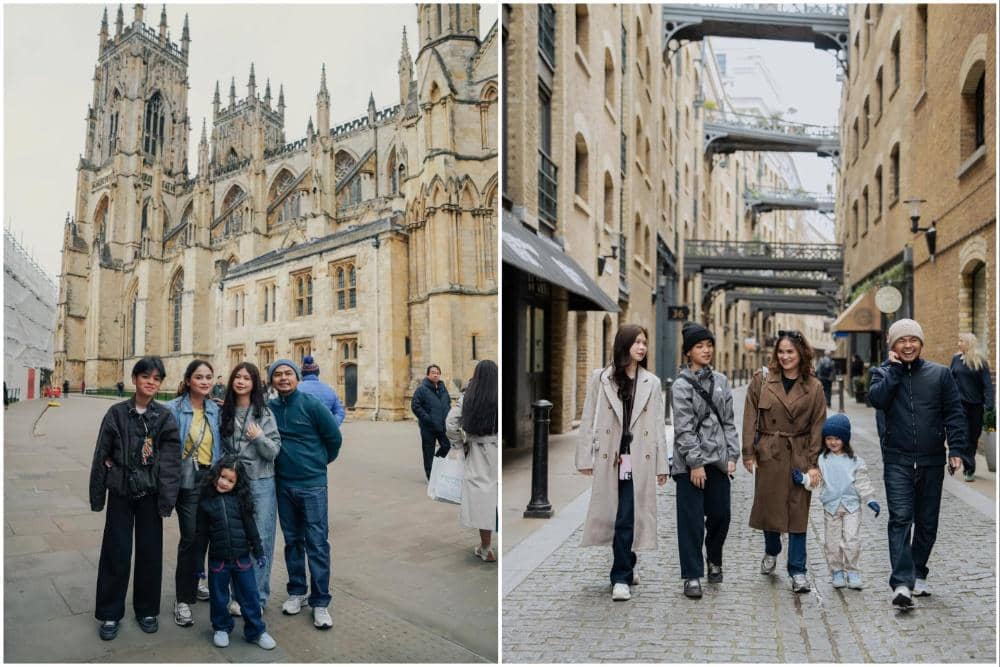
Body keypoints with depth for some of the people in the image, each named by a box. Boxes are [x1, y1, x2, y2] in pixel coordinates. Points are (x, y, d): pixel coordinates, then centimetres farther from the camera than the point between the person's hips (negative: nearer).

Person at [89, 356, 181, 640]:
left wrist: (167, 499, -12)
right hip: (120, 492, 0)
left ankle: (147, 609, 24)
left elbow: (171, 461, -7)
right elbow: (101, 455, 2)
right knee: (116, 553, 4)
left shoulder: (165, 417, -3)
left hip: (150, 493, 0)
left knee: (150, 552, 8)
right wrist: (97, 496, 3)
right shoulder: (117, 413, -1)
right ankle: (110, 613, 19)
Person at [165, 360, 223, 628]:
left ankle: (195, 581, 35)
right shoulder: (174, 409, -9)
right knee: (190, 537, -6)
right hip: (187, 480, -5)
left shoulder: (216, 410, 6)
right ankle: (183, 599, 5)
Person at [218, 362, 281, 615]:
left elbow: (274, 452, -4)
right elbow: (220, 447, 17)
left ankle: (258, 598, 14)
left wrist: (260, 438, -19)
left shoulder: (264, 413, -2)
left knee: (261, 541, 2)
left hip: (261, 483, -2)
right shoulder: (224, 413, 5)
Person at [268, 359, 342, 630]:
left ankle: (320, 602, 7)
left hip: (312, 484, -4)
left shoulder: (311, 404, -11)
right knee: (292, 541, 15)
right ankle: (297, 592, 30)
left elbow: (334, 437, -4)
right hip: (283, 484, 4)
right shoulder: (269, 408, 0)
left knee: (317, 543, -1)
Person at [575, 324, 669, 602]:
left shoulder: (651, 382, 8)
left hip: (639, 460, 0)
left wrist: (662, 464, 4)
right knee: (614, 516, 8)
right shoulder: (600, 378, 3)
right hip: (609, 458, 0)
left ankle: (621, 577, 3)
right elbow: (589, 420, 2)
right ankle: (625, 568, 27)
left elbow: (658, 425, 7)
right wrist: (585, 458, -2)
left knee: (627, 518, -4)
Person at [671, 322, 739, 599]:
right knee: (692, 519, -1)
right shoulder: (681, 385, -5)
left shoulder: (721, 381, 10)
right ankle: (692, 575, 9)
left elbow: (729, 421, 11)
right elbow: (684, 428, -10)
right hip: (690, 464, -4)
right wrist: (695, 463, -14)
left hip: (718, 460, 5)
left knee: (721, 514, 8)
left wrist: (732, 455, 3)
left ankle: (714, 560, 34)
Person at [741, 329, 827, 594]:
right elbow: (750, 418, -1)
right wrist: (748, 453, -5)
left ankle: (797, 571, 11)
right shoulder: (761, 379, -1)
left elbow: (818, 426, 1)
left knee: (798, 511, 2)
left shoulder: (813, 387, 1)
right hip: (768, 453, 0)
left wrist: (814, 463, -5)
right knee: (768, 505, 11)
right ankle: (771, 552, 39)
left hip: (799, 456, 0)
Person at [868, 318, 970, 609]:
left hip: (932, 461, 2)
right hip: (898, 461, -2)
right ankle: (901, 583, -15)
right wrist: (894, 368, -10)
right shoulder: (883, 372, 5)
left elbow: (954, 413, 4)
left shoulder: (940, 374, 6)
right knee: (900, 519, -12)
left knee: (927, 521, 10)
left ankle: (918, 575, 27)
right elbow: (877, 398, -15)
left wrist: (956, 449, -5)